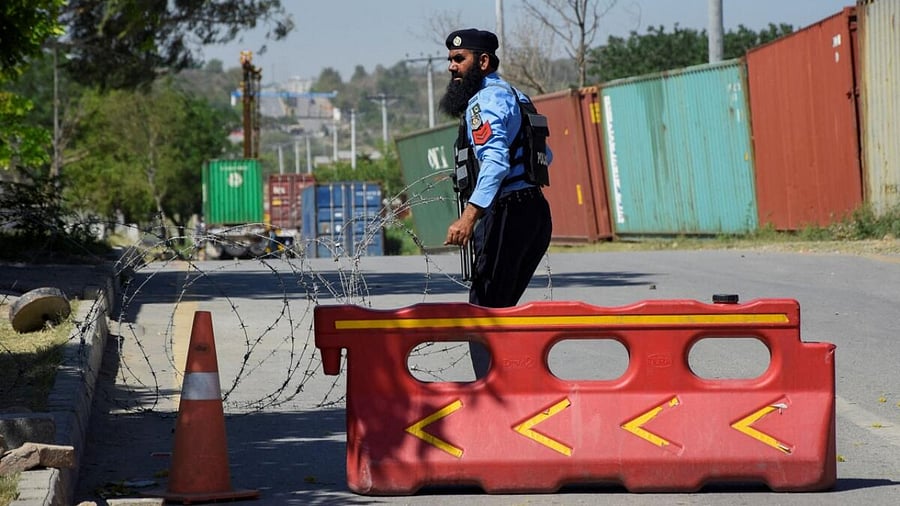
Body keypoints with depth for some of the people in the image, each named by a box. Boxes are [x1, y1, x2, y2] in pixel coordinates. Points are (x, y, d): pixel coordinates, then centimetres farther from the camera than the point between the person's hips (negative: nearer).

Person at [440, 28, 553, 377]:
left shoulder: (485, 100, -10)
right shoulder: (515, 97, 20)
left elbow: (495, 161, -25)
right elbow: (544, 156, 29)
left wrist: (469, 216, -33)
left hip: (508, 213, -10)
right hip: (537, 211, 10)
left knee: (483, 313, -8)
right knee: (500, 309, 16)